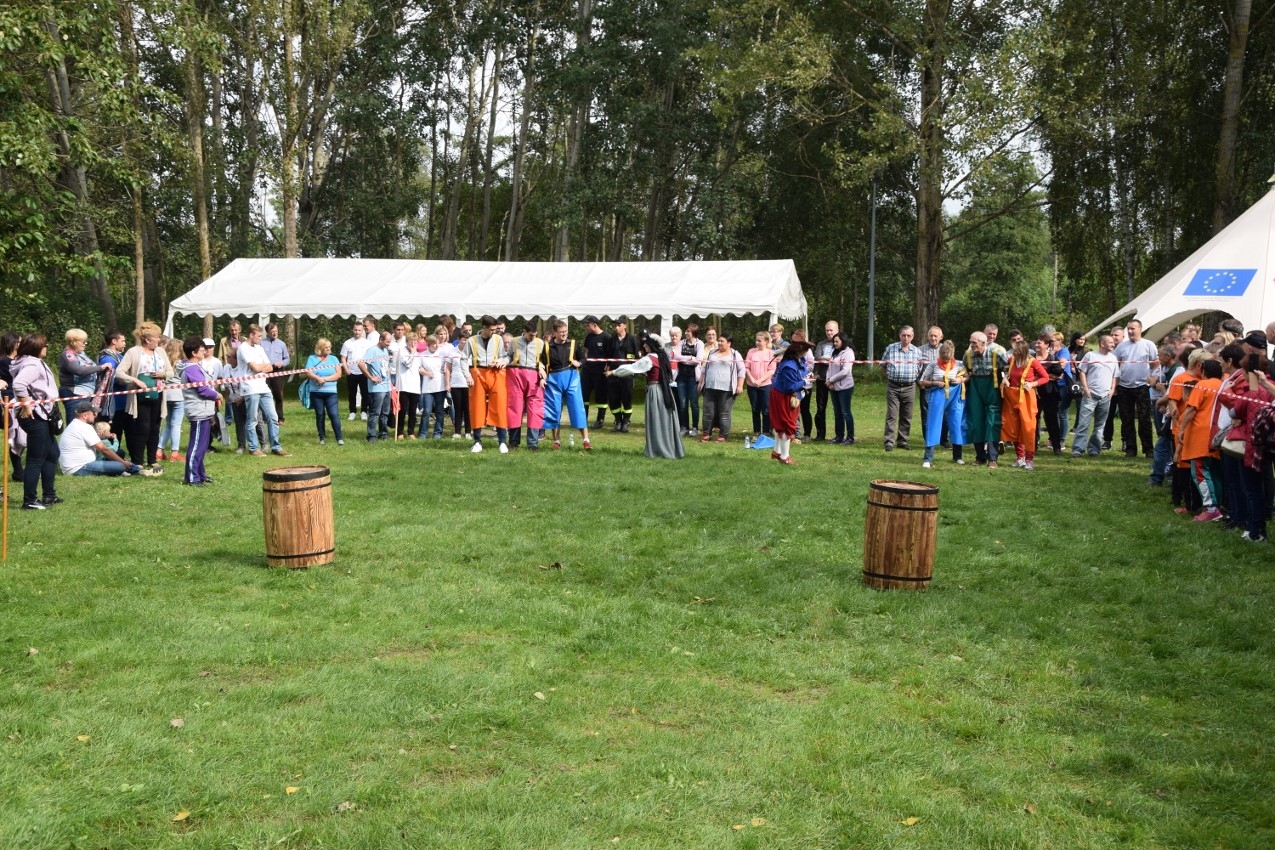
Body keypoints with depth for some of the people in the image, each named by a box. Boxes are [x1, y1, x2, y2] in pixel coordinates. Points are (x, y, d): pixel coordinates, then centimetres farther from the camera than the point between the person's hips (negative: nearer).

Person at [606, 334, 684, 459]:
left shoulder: (649, 359, -13)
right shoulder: (661, 357, 10)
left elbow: (631, 368, -11)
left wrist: (613, 372, -3)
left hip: (655, 391, -8)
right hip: (665, 391, 8)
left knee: (656, 421, -1)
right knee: (666, 420, 11)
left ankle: (658, 450, 3)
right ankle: (673, 448, 15)